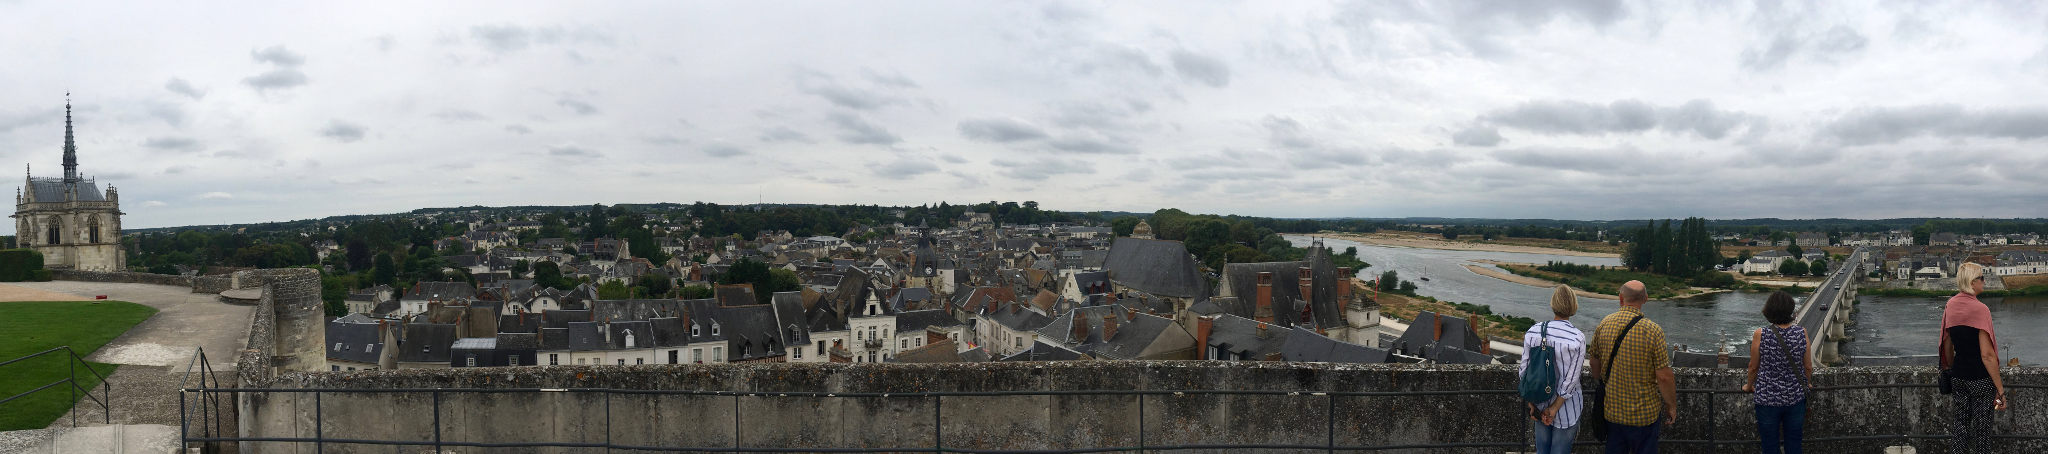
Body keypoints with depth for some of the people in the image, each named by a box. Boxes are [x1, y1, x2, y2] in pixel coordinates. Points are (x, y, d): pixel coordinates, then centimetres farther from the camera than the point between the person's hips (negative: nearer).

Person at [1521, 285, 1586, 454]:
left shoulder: (1533, 332, -8)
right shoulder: (1578, 338, -18)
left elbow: (1524, 369, -4)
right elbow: (1570, 379, -17)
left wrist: (1531, 404, 4)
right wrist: (1554, 408, -10)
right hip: (1566, 409, -3)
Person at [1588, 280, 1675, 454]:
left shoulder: (1604, 324, -4)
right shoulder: (1653, 331, -18)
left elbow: (1595, 365, 8)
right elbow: (1664, 377, -15)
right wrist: (1672, 406, 0)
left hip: (1612, 410, 4)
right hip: (1644, 413, -4)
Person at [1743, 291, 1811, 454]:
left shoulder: (1760, 335, -16)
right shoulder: (1801, 333, -10)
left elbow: (1753, 367, -4)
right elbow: (1808, 366, 1)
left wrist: (1749, 386, 15)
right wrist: (1807, 384, 21)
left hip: (1767, 399, -2)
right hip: (1795, 397, 2)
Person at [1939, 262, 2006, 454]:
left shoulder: (1950, 305, 3)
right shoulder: (1980, 309, -18)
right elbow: (1987, 355, -19)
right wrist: (2000, 389, -16)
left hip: (1958, 375, 6)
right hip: (1980, 378, -6)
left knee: (1961, 421, 15)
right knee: (1981, 426, 6)